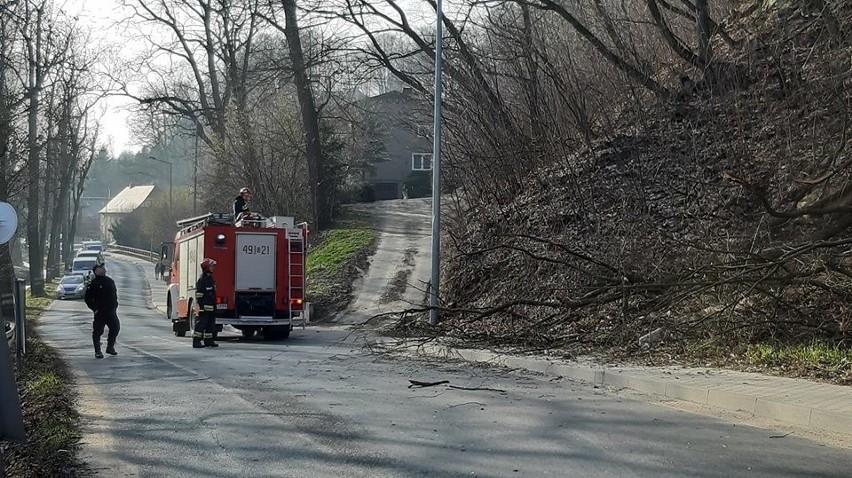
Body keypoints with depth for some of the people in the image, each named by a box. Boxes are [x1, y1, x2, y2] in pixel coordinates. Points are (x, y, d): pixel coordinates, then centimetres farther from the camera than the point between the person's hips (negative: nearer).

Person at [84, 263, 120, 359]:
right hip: (100, 312, -6)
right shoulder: (93, 284, -7)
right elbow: (87, 298, -6)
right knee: (98, 331, -1)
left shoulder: (110, 281, 12)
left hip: (111, 311, 6)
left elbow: (115, 295, 23)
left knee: (116, 327, 6)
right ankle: (97, 351, 7)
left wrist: (115, 305, 12)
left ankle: (110, 347, 23)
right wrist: (95, 309, -11)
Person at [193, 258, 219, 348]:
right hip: (205, 307, -10)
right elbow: (199, 294, -18)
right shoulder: (203, 279, -14)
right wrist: (201, 306, -22)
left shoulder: (210, 278, 17)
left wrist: (214, 306, 24)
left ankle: (208, 340, 20)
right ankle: (196, 341, -7)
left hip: (211, 307, 10)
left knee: (210, 324, 13)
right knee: (202, 323, -9)